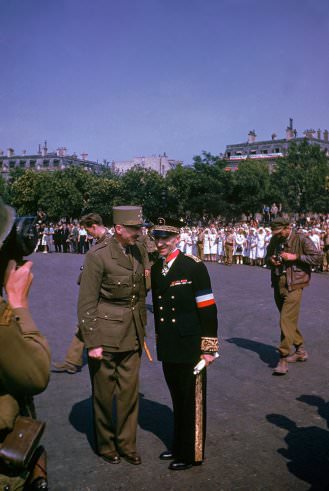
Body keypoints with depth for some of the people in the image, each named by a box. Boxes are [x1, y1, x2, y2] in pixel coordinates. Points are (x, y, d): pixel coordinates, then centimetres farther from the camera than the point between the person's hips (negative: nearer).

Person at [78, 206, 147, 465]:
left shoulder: (136, 252, 4)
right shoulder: (98, 255, -15)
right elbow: (86, 304, -14)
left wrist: (142, 330, 14)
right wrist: (92, 343, -14)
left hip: (132, 334, 5)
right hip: (105, 335, -5)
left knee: (129, 391, 13)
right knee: (104, 393, 11)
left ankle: (127, 443, 31)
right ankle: (106, 445, 32)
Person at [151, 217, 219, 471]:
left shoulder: (194, 266, -14)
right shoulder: (155, 269, 6)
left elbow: (208, 309, -13)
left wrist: (208, 347, -14)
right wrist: (160, 341, 16)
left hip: (190, 347, -6)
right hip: (168, 348, 6)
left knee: (192, 401, 8)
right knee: (177, 399, 20)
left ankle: (192, 454, 24)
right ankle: (179, 445, 37)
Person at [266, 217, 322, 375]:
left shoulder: (301, 239, -9)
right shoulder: (274, 240, 9)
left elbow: (317, 257, -11)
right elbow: (267, 257, 24)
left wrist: (295, 257, -18)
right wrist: (271, 260, 0)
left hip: (293, 285, -7)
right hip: (278, 284, 7)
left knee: (286, 320, -13)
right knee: (289, 320, 17)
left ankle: (283, 359, -9)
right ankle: (300, 351, 33)